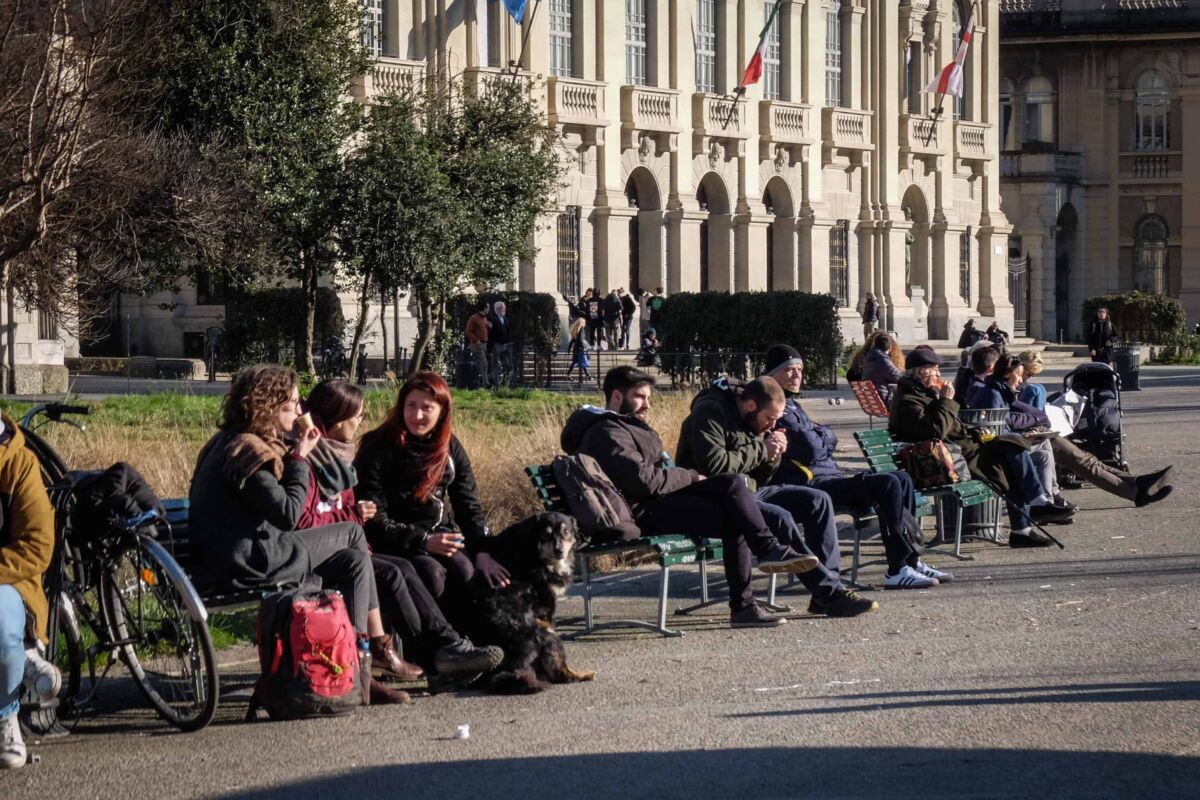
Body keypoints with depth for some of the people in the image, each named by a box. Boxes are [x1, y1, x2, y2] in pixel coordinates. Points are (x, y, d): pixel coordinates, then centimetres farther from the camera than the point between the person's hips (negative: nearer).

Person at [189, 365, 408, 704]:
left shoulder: (233, 443, 17)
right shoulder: (247, 451, -16)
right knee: (352, 533, -3)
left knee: (355, 560, 8)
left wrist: (294, 450, 12)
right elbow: (288, 515, -17)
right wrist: (299, 459, -7)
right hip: (249, 562, -10)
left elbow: (281, 508, 21)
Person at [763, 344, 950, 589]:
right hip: (811, 484, -11)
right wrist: (821, 434, 4)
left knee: (901, 479, 7)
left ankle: (911, 561, 2)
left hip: (829, 473, 11)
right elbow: (812, 449, -17)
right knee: (887, 484, -23)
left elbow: (831, 440, 20)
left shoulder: (792, 404, 23)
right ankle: (898, 569, -22)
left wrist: (818, 434, -1)